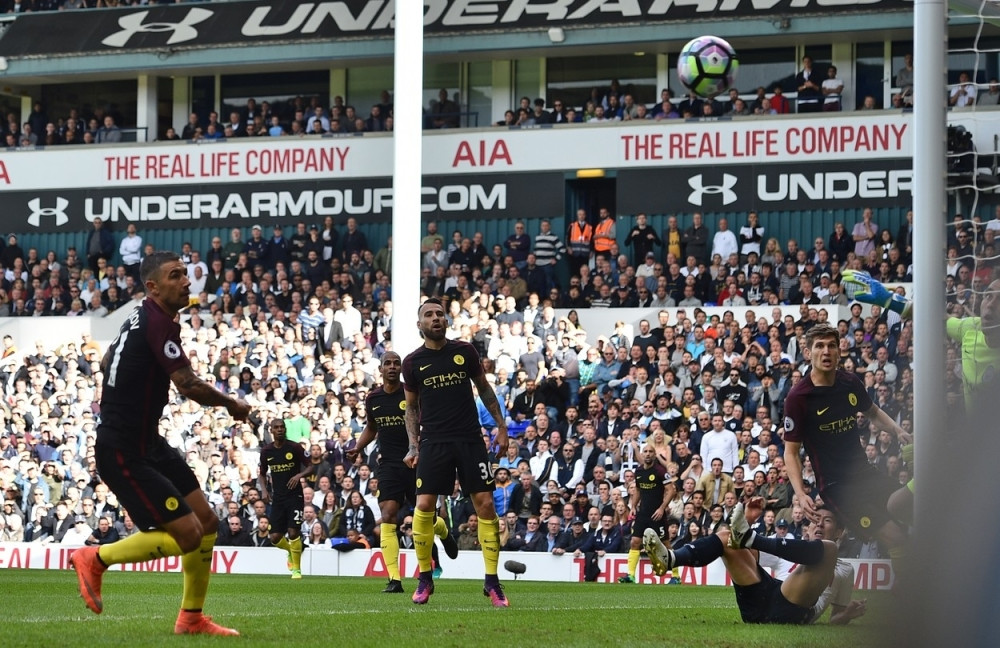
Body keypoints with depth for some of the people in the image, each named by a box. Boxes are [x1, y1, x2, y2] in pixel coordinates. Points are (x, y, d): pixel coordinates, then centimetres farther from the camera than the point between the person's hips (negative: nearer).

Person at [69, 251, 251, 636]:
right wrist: (232, 405, -9)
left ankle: (191, 618, 20)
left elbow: (107, 362, 27)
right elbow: (189, 386, -25)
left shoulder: (142, 319, 10)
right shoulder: (158, 323, -19)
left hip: (147, 444, 10)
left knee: (207, 521, 9)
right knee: (187, 534, -12)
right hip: (124, 454, -10)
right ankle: (95, 559, 4)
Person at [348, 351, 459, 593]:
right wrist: (358, 448, 10)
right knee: (388, 518, -13)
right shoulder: (373, 398, 6)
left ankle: (444, 533, 46)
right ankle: (394, 580, -15)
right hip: (389, 464, 2)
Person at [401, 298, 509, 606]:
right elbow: (411, 406, 12)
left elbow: (484, 388, 13)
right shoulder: (413, 362, 3)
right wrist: (413, 446, 2)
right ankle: (425, 578, 7)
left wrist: (501, 426, 8)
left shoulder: (464, 351, 3)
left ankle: (492, 582, 3)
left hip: (470, 439, 0)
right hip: (434, 442, 0)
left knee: (485, 503, -5)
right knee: (424, 506, -10)